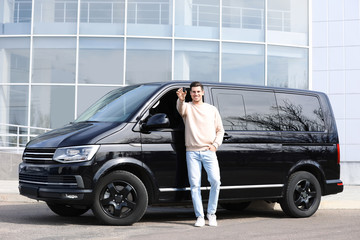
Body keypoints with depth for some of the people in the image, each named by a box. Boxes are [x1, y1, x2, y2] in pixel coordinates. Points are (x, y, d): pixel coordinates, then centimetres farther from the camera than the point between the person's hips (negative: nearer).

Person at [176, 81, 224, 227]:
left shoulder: (212, 109, 15)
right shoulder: (187, 107, 8)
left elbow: (220, 130, 18)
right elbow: (180, 109, -18)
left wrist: (215, 144, 1)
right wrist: (181, 100, -41)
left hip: (209, 151, 1)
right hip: (192, 152, -1)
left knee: (215, 180, -12)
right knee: (195, 184, -3)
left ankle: (211, 213, 4)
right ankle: (200, 216, 5)